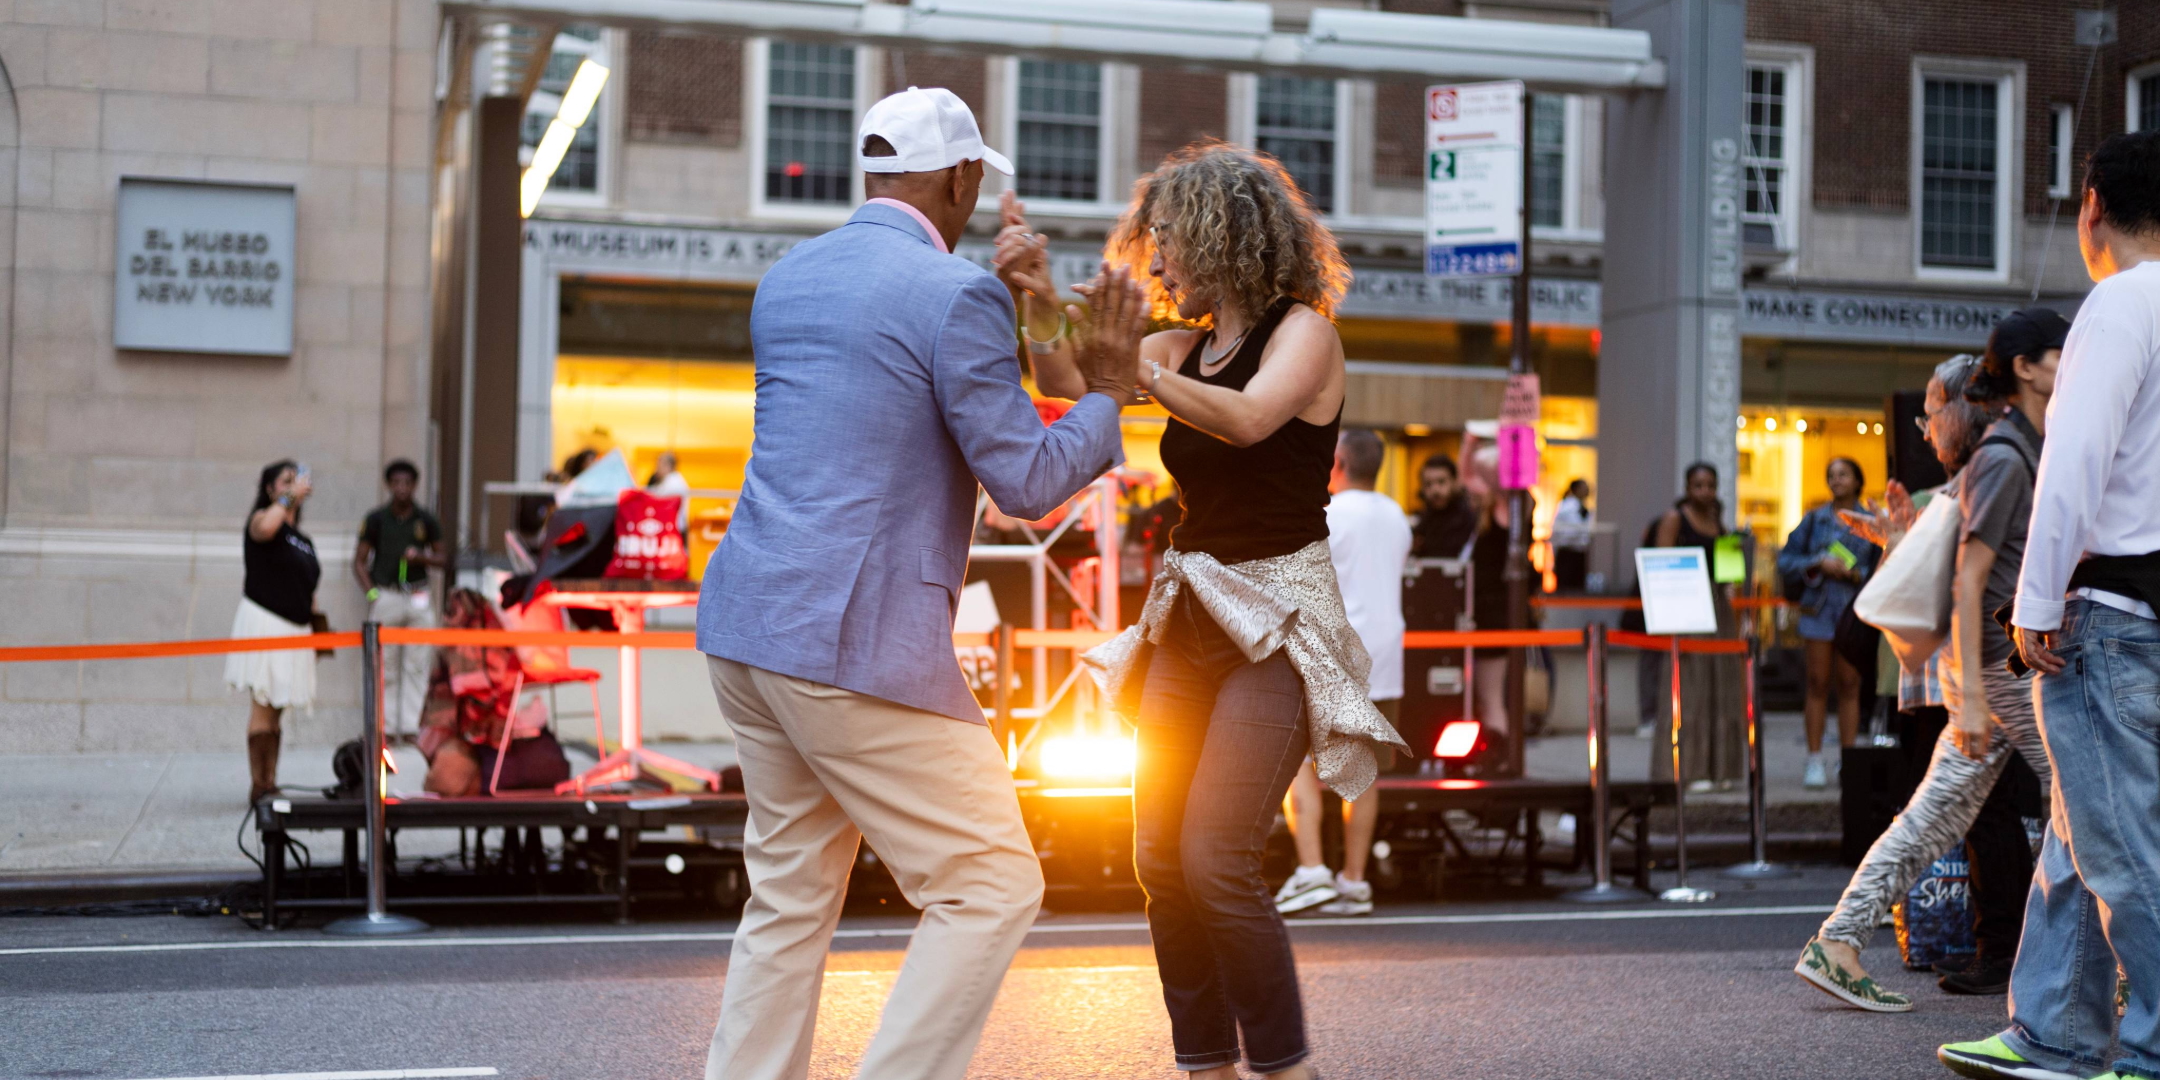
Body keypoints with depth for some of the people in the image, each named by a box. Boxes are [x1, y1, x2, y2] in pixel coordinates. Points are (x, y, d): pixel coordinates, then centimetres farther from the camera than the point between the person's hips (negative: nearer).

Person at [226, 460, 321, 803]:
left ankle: (270, 783, 11)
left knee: (275, 711, 9)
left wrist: (316, 627, 16)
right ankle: (258, 785, -10)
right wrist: (289, 498, -18)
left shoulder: (303, 539, 19)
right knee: (263, 706, -10)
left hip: (294, 630, 7)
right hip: (264, 623, -7)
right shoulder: (260, 519, -2)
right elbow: (264, 528, -29)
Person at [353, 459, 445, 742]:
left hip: (418, 597, 1)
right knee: (385, 667, -1)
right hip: (385, 596, -1)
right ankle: (386, 727, 4)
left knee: (417, 665, -1)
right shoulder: (376, 519, 3)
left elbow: (442, 559, 14)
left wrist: (421, 557, -7)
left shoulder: (426, 520, 7)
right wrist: (371, 593, -6)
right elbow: (359, 562, 6)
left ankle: (411, 726, 3)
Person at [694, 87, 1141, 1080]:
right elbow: (1027, 483, -12)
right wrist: (1104, 393, 5)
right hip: (857, 642, -9)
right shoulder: (957, 296, -11)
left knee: (791, 896, 16)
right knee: (992, 885, 0)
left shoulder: (785, 281, 14)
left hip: (745, 625, 9)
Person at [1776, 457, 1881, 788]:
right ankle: (1815, 761, 4)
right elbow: (1786, 562, 5)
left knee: (1849, 685, 2)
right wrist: (1819, 564, -9)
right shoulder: (1814, 520, 9)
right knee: (1818, 684, 2)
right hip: (1819, 609, 1)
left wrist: (1856, 574, -14)